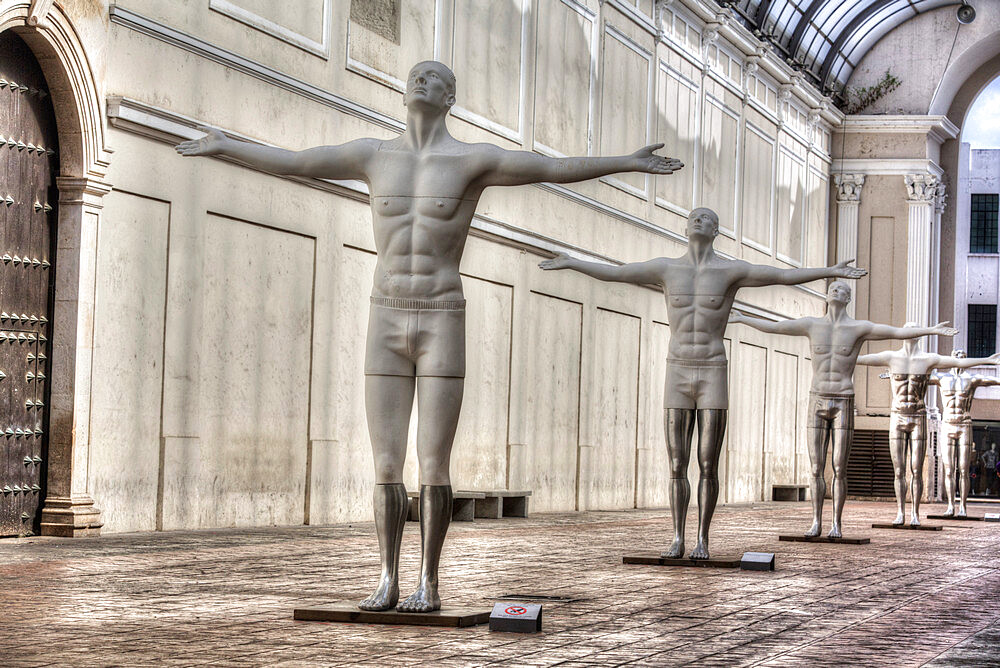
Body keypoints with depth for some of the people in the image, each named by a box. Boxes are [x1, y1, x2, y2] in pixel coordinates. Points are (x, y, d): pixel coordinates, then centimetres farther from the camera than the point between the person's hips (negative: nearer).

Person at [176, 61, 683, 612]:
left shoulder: (473, 160, -2)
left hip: (443, 325, -2)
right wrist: (225, 147, 20)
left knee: (433, 467, -4)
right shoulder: (374, 155, 7)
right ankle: (387, 582, 9)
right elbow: (289, 161, 15)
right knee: (386, 467, 1)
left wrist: (628, 163, -10)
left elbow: (558, 168, -5)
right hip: (386, 323, 3)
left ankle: (428, 583, 7)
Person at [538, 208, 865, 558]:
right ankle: (677, 540, 9)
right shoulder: (666, 268, 7)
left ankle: (702, 540, 8)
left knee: (708, 467, -3)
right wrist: (569, 263, 17)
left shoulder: (731, 270, -1)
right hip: (677, 376, 2)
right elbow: (611, 272, 14)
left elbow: (786, 275, -9)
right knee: (677, 466, 1)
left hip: (714, 376, -2)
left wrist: (830, 272, -19)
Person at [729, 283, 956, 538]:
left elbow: (898, 332, -12)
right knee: (816, 468, 0)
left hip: (844, 404, -2)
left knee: (839, 469, -4)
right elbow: (771, 326, 12)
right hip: (817, 402, 2)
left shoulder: (859, 328, -2)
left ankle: (836, 524, 5)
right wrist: (739, 319, 15)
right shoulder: (812, 325, 6)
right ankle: (816, 522, 7)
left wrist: (931, 330, -24)